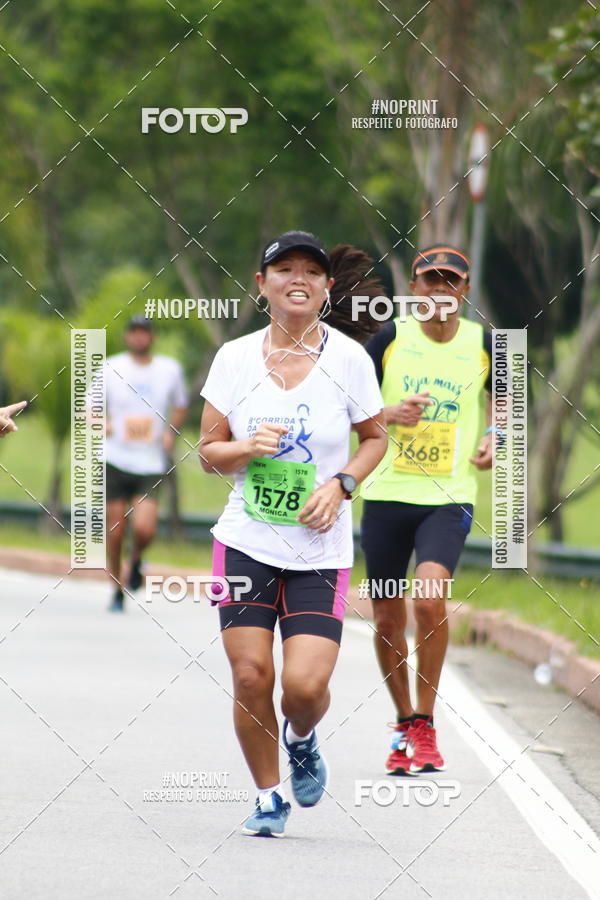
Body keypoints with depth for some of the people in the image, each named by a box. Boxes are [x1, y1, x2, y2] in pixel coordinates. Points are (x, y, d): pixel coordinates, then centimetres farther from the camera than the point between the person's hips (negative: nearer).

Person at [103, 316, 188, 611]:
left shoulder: (170, 369, 5)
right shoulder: (111, 369, 1)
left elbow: (180, 406, 21)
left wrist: (171, 432, 3)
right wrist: (102, 424, -14)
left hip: (151, 465, 0)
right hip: (116, 461, 0)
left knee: (144, 529, -16)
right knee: (115, 532, 1)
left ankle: (136, 559, 19)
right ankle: (117, 591, 19)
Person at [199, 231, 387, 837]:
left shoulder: (349, 358, -2)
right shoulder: (235, 357, 1)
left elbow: (375, 438, 11)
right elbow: (208, 452, 7)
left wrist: (341, 484, -7)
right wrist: (249, 448, -14)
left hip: (319, 549, -1)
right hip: (246, 541, 1)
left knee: (305, 684, -12)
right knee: (250, 675, -6)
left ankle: (302, 740, 25)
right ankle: (268, 797, 16)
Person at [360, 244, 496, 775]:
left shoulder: (482, 343, 2)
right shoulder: (391, 337, -1)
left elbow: (500, 398, 20)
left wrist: (493, 441, 0)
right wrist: (388, 415, -14)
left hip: (450, 497, -1)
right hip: (387, 493, 1)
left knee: (431, 598, -23)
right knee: (388, 619, 6)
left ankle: (425, 725, -10)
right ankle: (403, 723, 27)